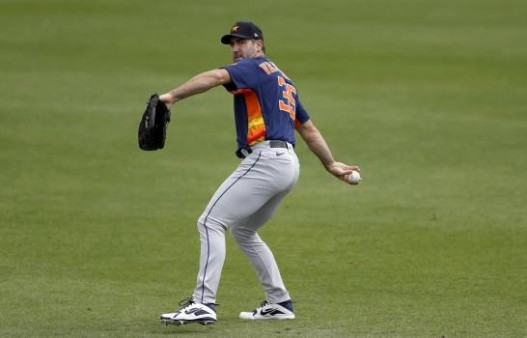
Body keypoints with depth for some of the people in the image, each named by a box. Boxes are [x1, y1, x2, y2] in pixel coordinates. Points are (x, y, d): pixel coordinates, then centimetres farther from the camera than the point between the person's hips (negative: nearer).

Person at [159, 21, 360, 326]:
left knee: (211, 222, -13)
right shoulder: (283, 81, 28)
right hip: (288, 165, 10)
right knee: (242, 230, 23)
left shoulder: (256, 67, 0)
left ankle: (203, 303, -25)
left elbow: (218, 76, -20)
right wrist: (331, 165, 36)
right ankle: (280, 303, 22)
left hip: (266, 160, -10)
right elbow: (309, 128, 31)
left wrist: (172, 96, -27)